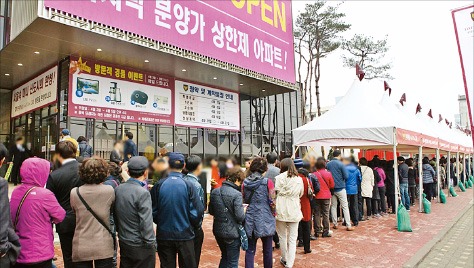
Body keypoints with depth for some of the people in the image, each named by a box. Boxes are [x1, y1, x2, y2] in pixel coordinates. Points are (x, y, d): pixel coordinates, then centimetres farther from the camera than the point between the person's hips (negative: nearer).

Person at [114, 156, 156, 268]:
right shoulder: (143, 193, -22)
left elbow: (115, 216, 8)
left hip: (123, 243, 7)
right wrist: (151, 244, -10)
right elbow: (146, 223, -21)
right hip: (140, 246, -7)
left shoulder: (118, 189, -1)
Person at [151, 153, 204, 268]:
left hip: (164, 235, 2)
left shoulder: (159, 185, -8)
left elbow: (153, 211, -2)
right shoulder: (188, 185, -13)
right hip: (185, 234, -1)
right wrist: (196, 226, 10)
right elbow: (197, 211, -11)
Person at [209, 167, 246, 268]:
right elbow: (240, 217, -22)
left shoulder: (214, 192, -1)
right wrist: (244, 210, -3)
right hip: (232, 233, -6)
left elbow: (211, 211, 8)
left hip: (218, 231, 6)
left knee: (224, 257, 26)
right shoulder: (236, 194, -21)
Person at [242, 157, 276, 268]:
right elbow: (272, 202, -9)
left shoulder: (245, 183, 1)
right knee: (267, 249, 14)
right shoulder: (267, 182, -11)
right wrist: (273, 213, 7)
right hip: (265, 220, -3)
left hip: (249, 220, 3)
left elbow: (243, 200, 9)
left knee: (250, 250, 10)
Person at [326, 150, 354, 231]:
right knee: (345, 207, 2)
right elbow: (346, 176, -11)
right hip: (340, 188, -4)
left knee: (333, 206, 13)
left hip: (332, 188, 4)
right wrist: (341, 178, 9)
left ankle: (335, 224, 18)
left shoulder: (328, 164, 1)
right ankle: (348, 225, 3)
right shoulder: (341, 164, -11)